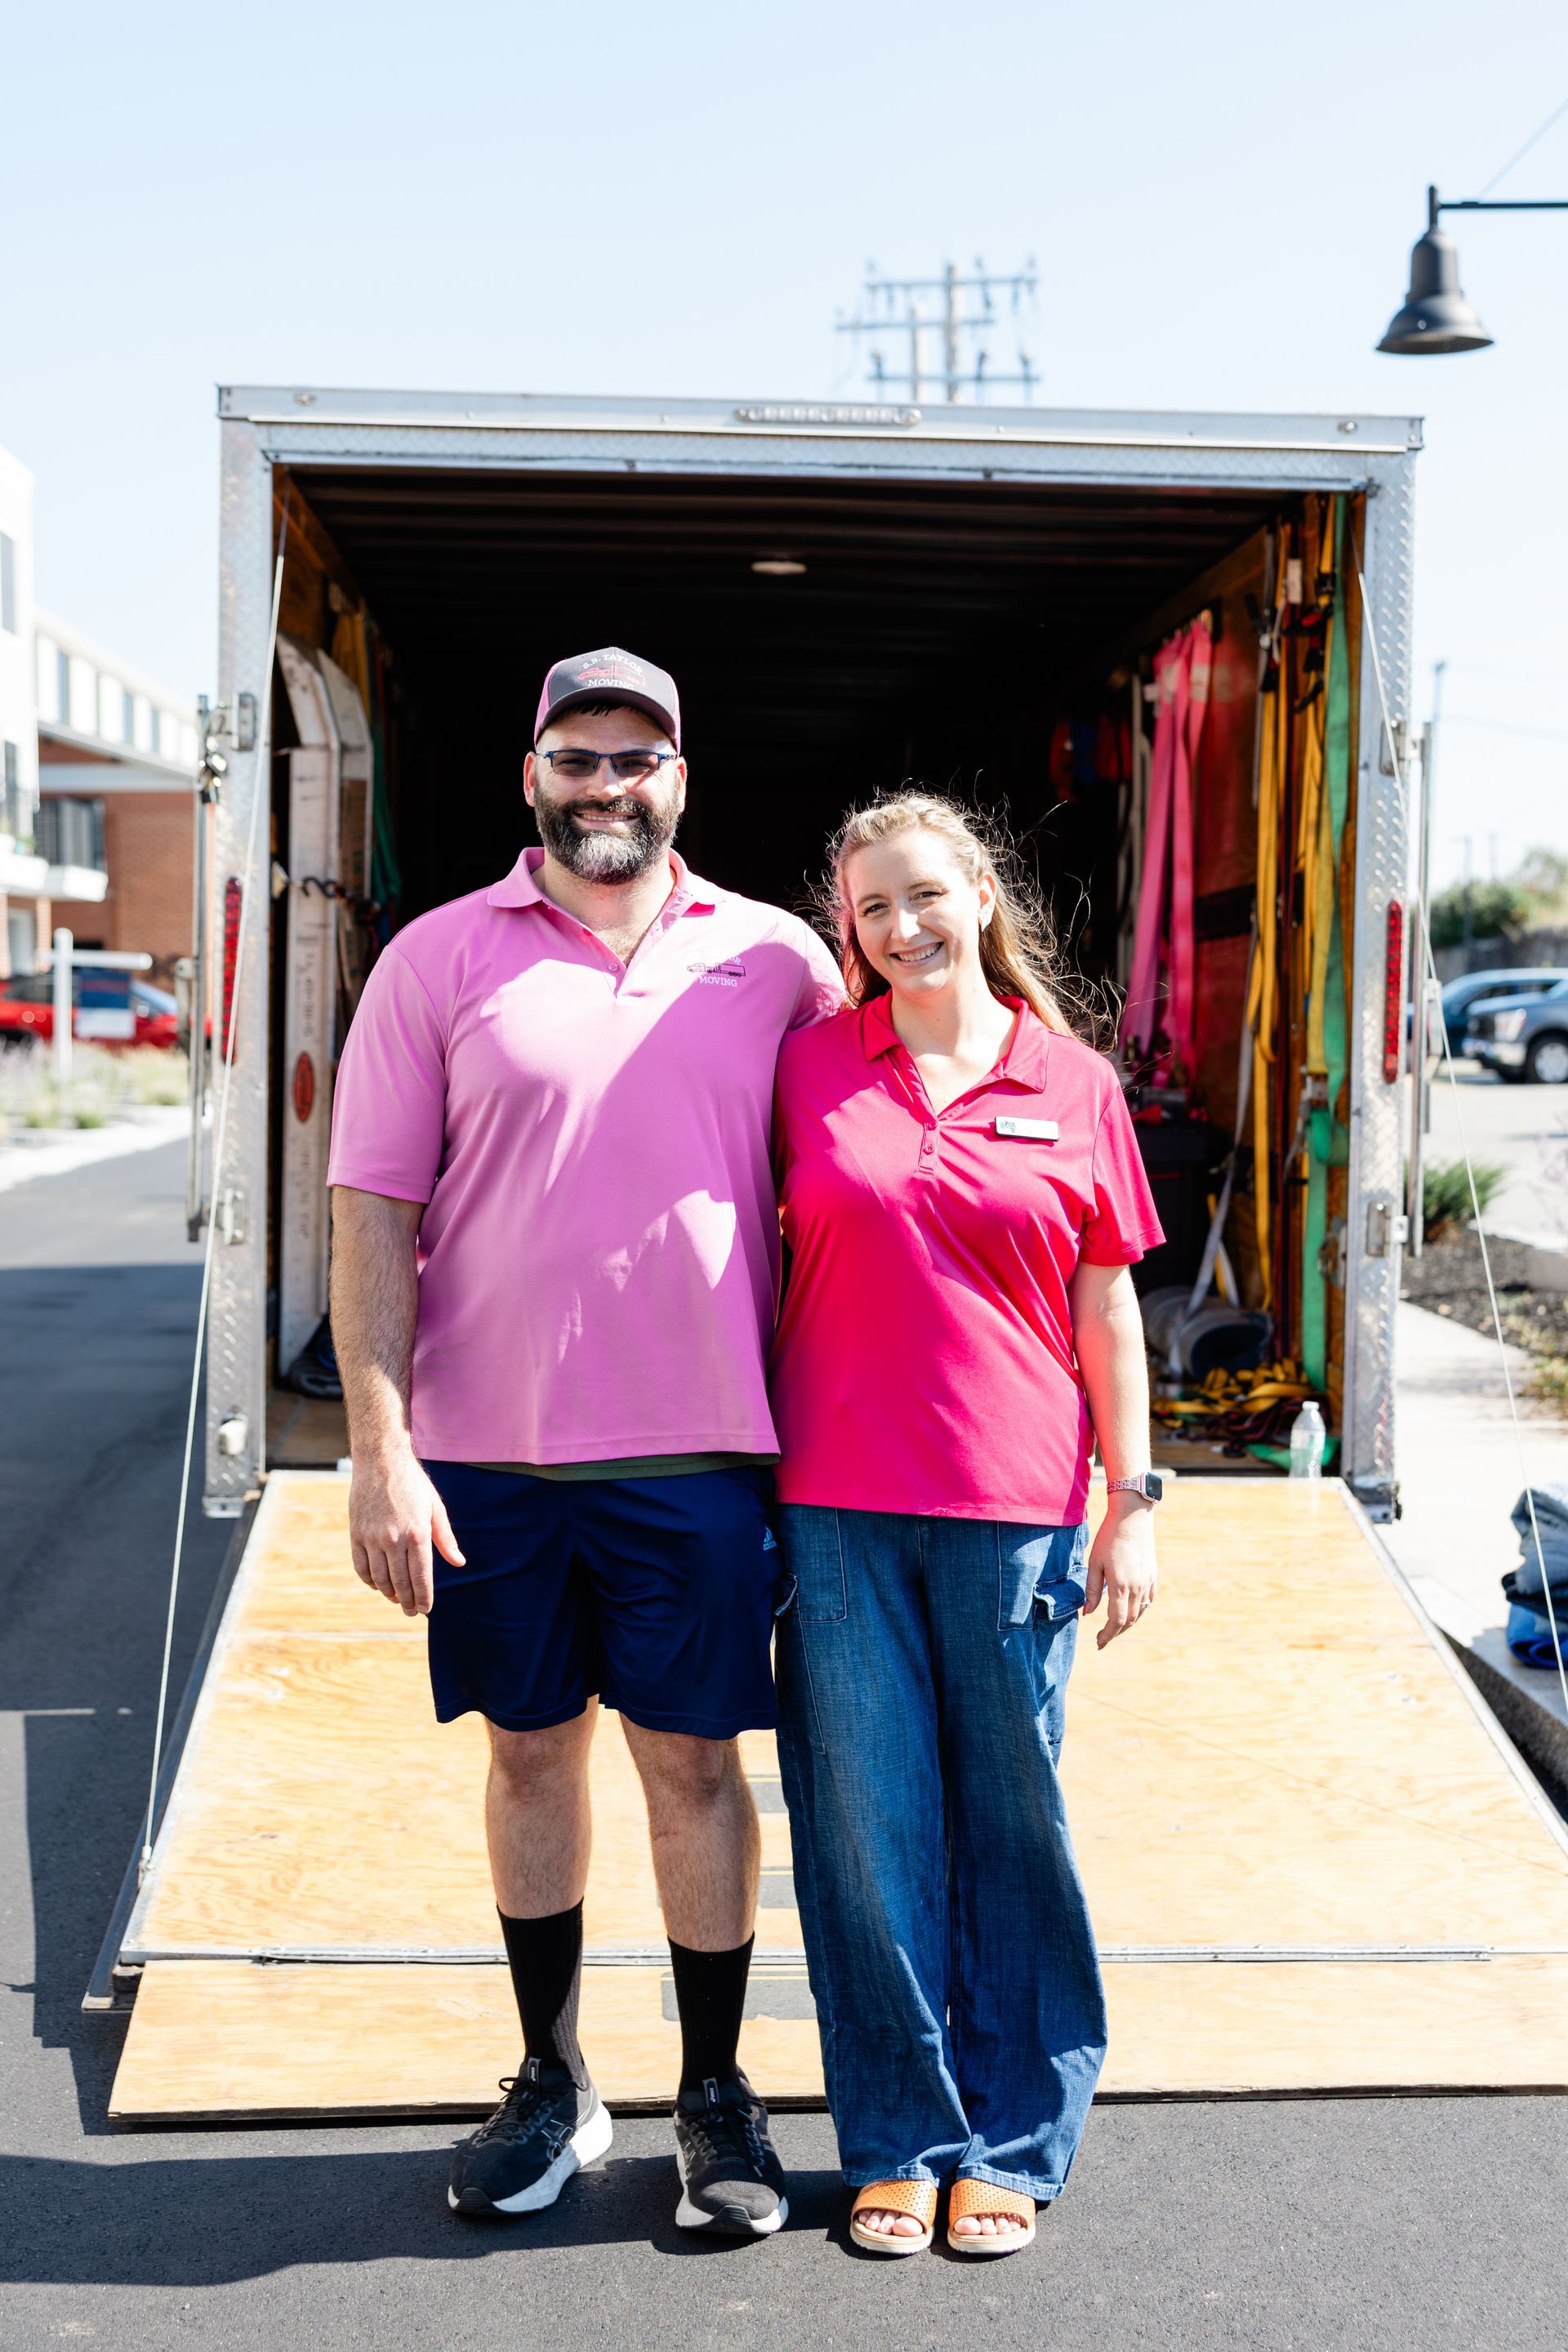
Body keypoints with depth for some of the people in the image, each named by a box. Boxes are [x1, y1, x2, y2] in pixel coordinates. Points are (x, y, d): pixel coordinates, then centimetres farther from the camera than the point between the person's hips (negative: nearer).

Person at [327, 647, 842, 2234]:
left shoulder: (775, 960, 5)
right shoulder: (439, 959, 2)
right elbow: (373, 1212, -1)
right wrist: (379, 1443, -9)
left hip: (698, 1448, 0)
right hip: (489, 1450, 0)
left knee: (695, 1762, 6)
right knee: (530, 1749, 11)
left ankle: (715, 2098, 21)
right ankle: (551, 2086, 27)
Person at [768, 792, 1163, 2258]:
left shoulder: (1073, 1087, 5)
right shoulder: (810, 1066, 6)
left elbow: (1105, 1312, 8)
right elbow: (761, 1259, 10)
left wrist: (1132, 1502, 4)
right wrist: (753, 1487, 6)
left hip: (1015, 1507, 0)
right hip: (838, 1504, 1)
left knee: (1013, 1822, 6)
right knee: (868, 1827, 5)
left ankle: (1012, 2145, 20)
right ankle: (899, 2142, 19)